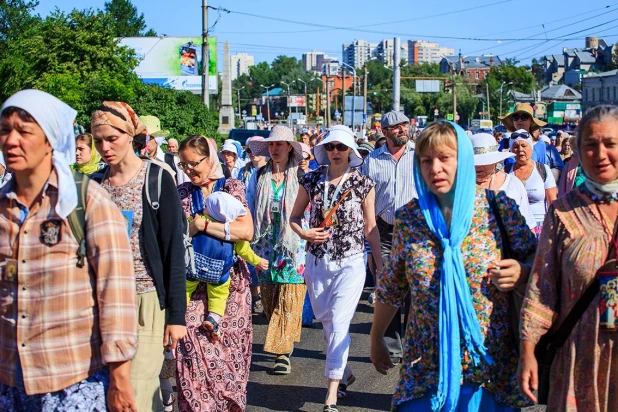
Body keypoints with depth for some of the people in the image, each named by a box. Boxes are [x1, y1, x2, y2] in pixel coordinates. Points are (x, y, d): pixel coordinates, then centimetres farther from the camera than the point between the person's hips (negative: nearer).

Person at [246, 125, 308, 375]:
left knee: (289, 301, -6)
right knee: (269, 302, 6)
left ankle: (282, 353, -3)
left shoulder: (301, 177, -2)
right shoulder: (258, 178, 8)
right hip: (266, 246, 3)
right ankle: (280, 347, 20)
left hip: (293, 246, -3)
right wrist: (252, 245, 9)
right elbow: (250, 213, 13)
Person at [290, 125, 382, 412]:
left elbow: (370, 228, 3)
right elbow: (294, 217, 12)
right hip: (318, 261, 3)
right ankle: (345, 372, 36)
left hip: (350, 262, -3)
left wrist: (380, 265, 3)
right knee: (325, 321, 13)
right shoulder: (311, 181, 2)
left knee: (338, 324, -10)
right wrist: (304, 233, -9)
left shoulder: (363, 184, -3)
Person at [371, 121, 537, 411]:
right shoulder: (408, 218, -1)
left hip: (490, 365, -1)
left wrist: (521, 273, -19)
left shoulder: (499, 207, -6)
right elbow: (390, 288, 9)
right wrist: (376, 338, 16)